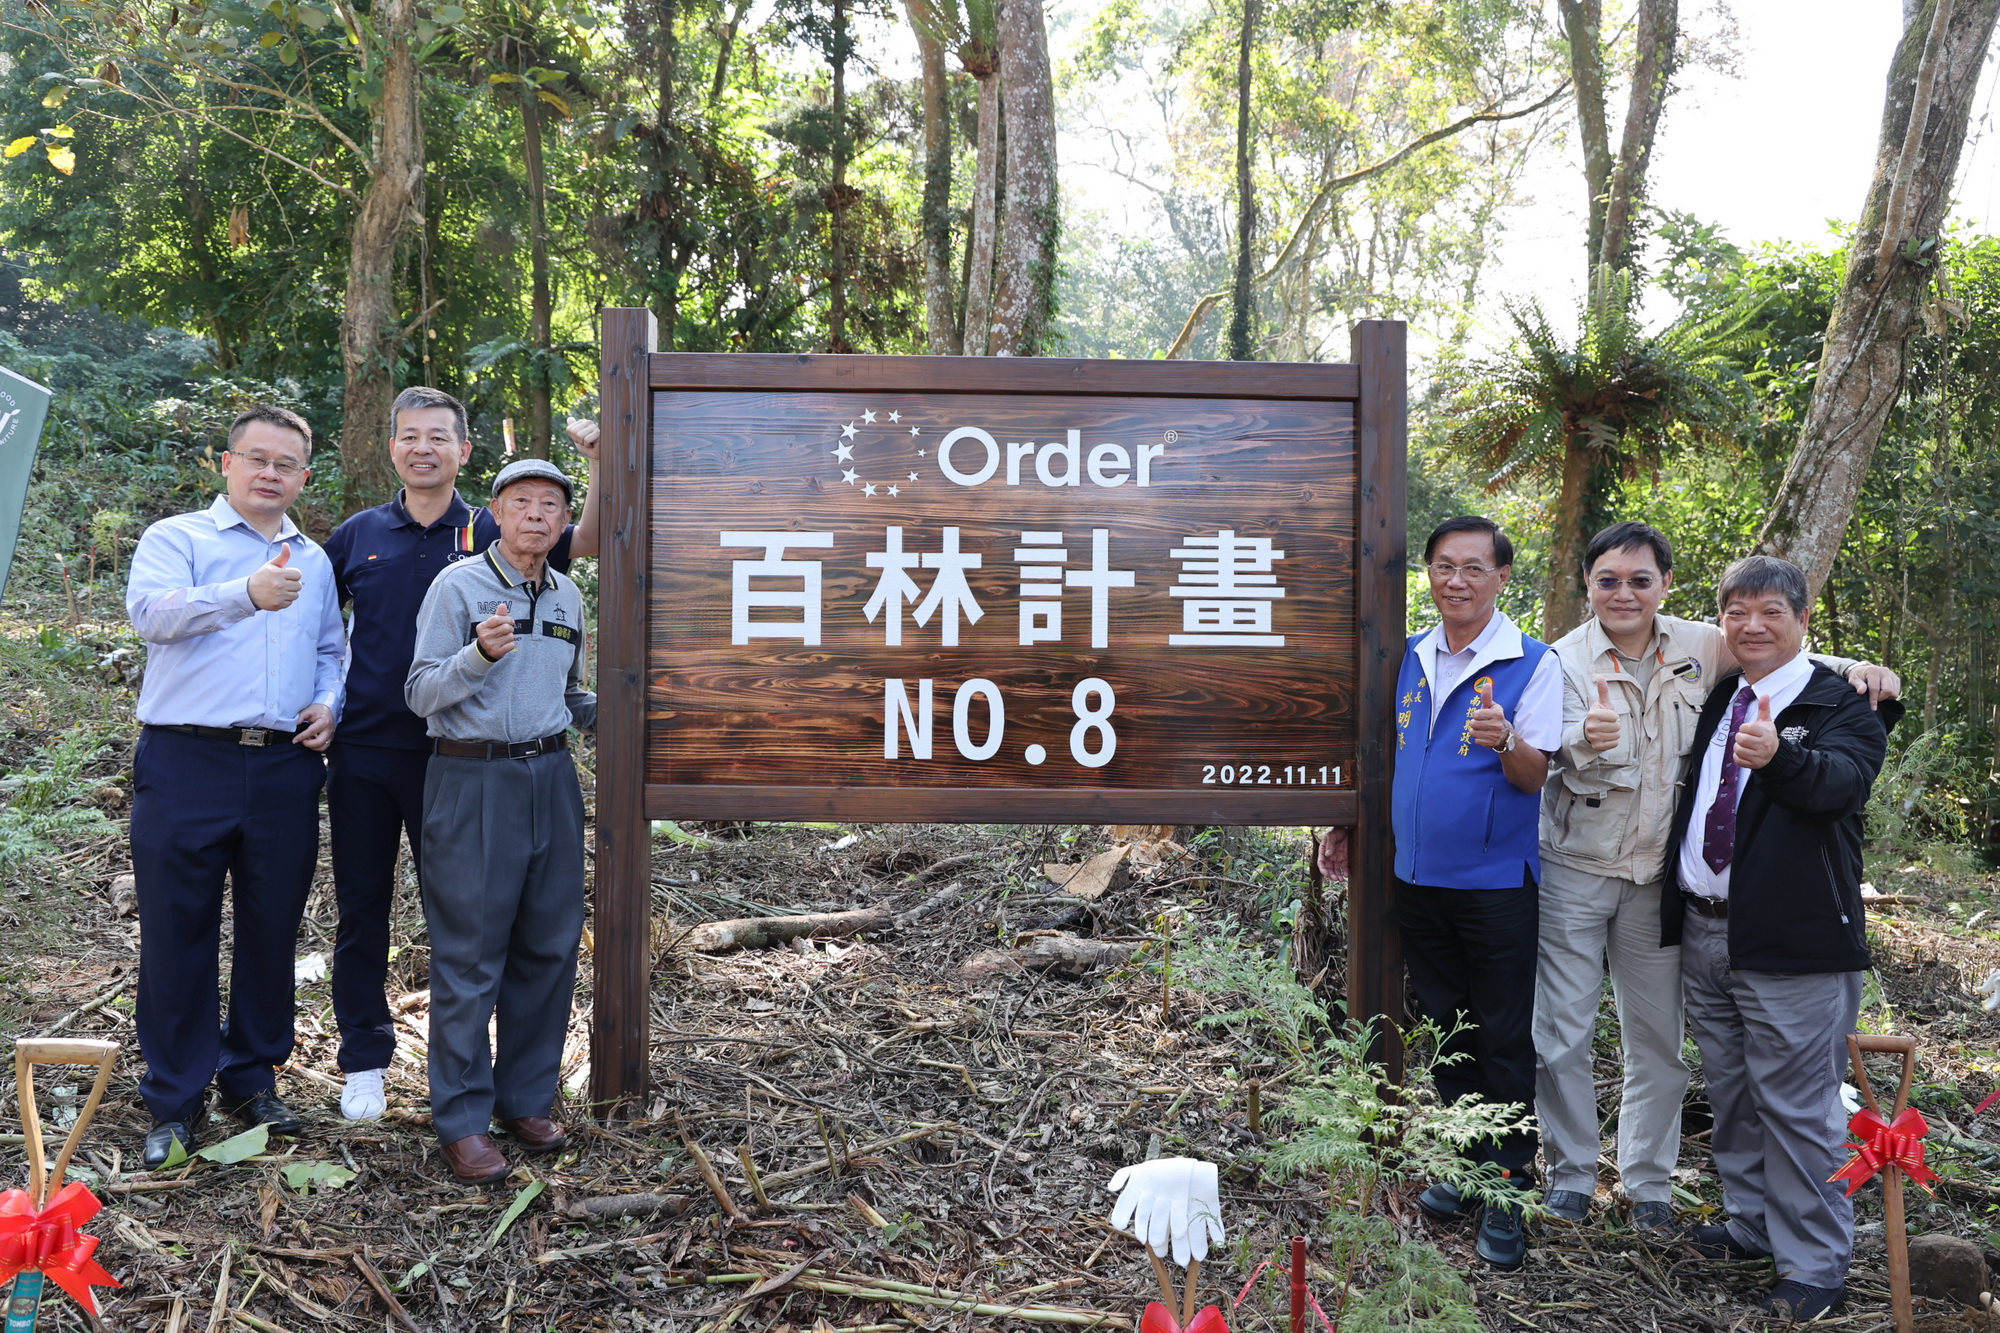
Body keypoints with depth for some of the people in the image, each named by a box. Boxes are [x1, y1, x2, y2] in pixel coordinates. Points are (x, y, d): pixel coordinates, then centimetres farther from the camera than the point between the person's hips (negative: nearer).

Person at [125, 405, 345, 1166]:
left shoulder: (315, 562, 18)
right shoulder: (176, 539, 2)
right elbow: (151, 610, -18)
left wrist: (329, 703, 4)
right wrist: (246, 594, -35)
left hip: (286, 769, 4)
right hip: (188, 764, -4)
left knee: (272, 932, 10)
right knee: (177, 932, 3)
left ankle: (252, 1081, 26)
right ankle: (175, 1102, 16)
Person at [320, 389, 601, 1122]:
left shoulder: (489, 534, 0)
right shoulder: (360, 533, 5)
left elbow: (589, 542, -10)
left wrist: (602, 464, -23)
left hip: (452, 753, -1)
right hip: (362, 750, 2)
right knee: (362, 907, 10)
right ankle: (365, 1061, 25)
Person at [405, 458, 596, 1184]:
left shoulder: (568, 597, 13)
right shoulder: (457, 585, -4)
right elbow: (421, 694, -7)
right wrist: (480, 653, -23)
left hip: (551, 778, 6)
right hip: (472, 780, -6)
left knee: (550, 948, 9)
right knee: (470, 958, -1)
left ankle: (526, 1099, 23)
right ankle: (462, 1120, 10)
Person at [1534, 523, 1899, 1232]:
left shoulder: (1696, 647, -1)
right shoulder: (1565, 660, -10)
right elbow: (1562, 757, -19)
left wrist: (1854, 667, -8)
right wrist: (1588, 742, -43)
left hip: (1657, 873, 3)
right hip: (1573, 871, -3)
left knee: (1658, 1039, 12)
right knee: (1563, 1035, 2)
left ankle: (1649, 1182, 28)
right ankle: (1571, 1172, 21)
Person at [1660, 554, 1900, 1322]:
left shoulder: (1843, 705, -7)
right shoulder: (1716, 701, 13)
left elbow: (1842, 780, -28)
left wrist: (1779, 755, -49)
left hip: (1792, 941, -7)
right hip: (1703, 932, 7)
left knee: (1798, 1106, -1)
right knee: (1731, 1093, 18)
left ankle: (1815, 1268, 13)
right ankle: (1753, 1224, 35)